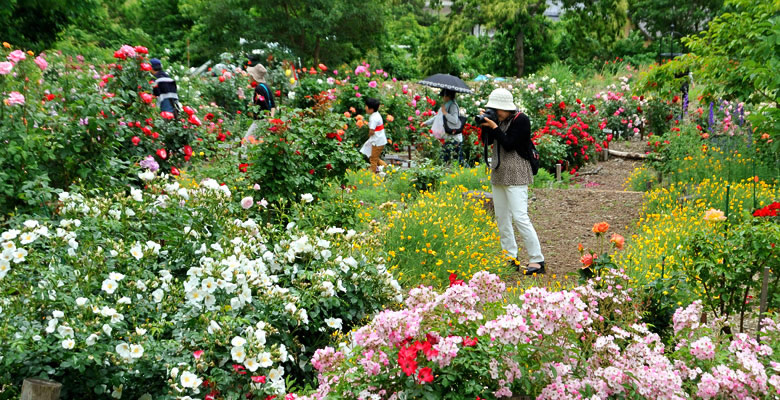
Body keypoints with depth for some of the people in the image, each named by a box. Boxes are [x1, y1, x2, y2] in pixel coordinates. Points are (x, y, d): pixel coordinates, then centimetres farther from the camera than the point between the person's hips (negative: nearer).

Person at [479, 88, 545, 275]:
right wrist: (485, 126, -3)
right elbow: (488, 141, 11)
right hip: (499, 174, 8)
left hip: (516, 175, -8)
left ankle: (537, 261, -9)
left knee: (520, 217, -13)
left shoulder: (521, 120, -12)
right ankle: (511, 258, 18)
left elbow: (509, 144, -18)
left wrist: (495, 127, -16)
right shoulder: (499, 120, 10)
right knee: (501, 218, 10)